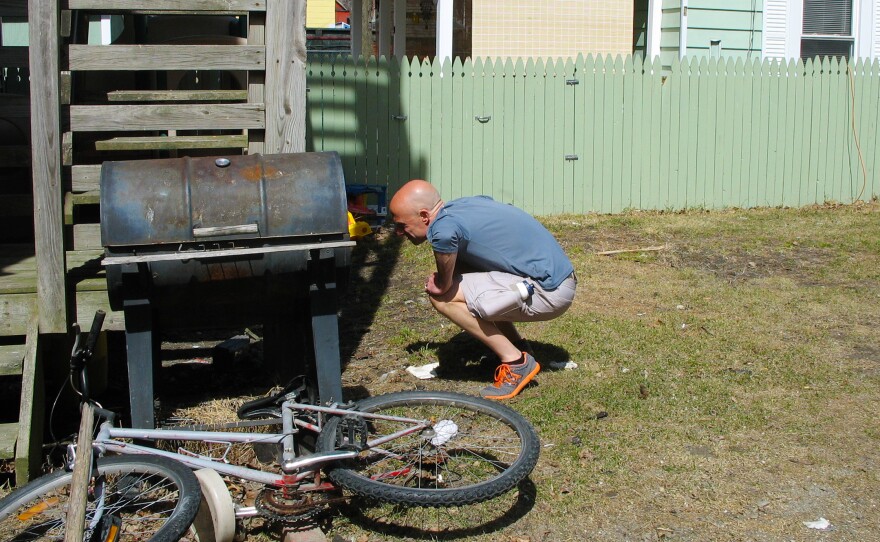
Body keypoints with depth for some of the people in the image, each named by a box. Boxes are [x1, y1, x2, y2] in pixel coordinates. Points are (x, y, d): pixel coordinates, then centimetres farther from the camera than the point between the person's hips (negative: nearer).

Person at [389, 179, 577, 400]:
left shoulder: (445, 228, -20)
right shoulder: (457, 207, 10)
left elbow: (442, 286, -18)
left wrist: (435, 283, 3)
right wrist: (439, 280, 2)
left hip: (549, 291, -10)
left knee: (442, 296, -12)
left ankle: (516, 362, -3)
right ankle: (518, 348, 19)